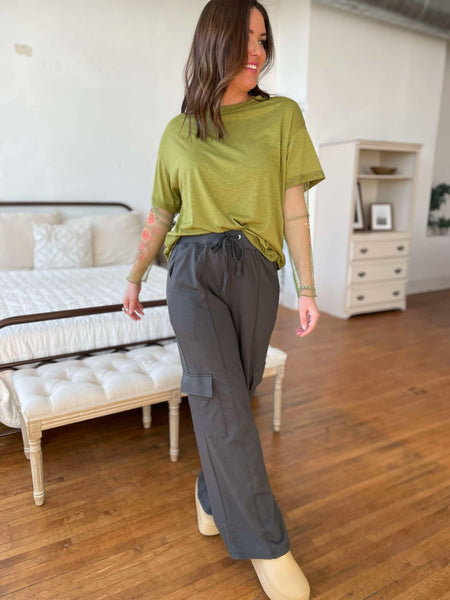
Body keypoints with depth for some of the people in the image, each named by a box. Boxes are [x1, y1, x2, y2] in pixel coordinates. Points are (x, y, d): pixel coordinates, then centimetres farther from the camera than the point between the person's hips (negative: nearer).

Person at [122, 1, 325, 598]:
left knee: (230, 396, 5)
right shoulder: (177, 133, 12)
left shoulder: (283, 116, 9)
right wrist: (135, 278, 24)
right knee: (221, 399, -10)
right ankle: (266, 545, 6)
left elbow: (294, 209, 5)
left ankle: (212, 492, 33)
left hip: (255, 272, 1)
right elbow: (159, 216, 19)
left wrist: (307, 289, 1)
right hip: (194, 269, 0)